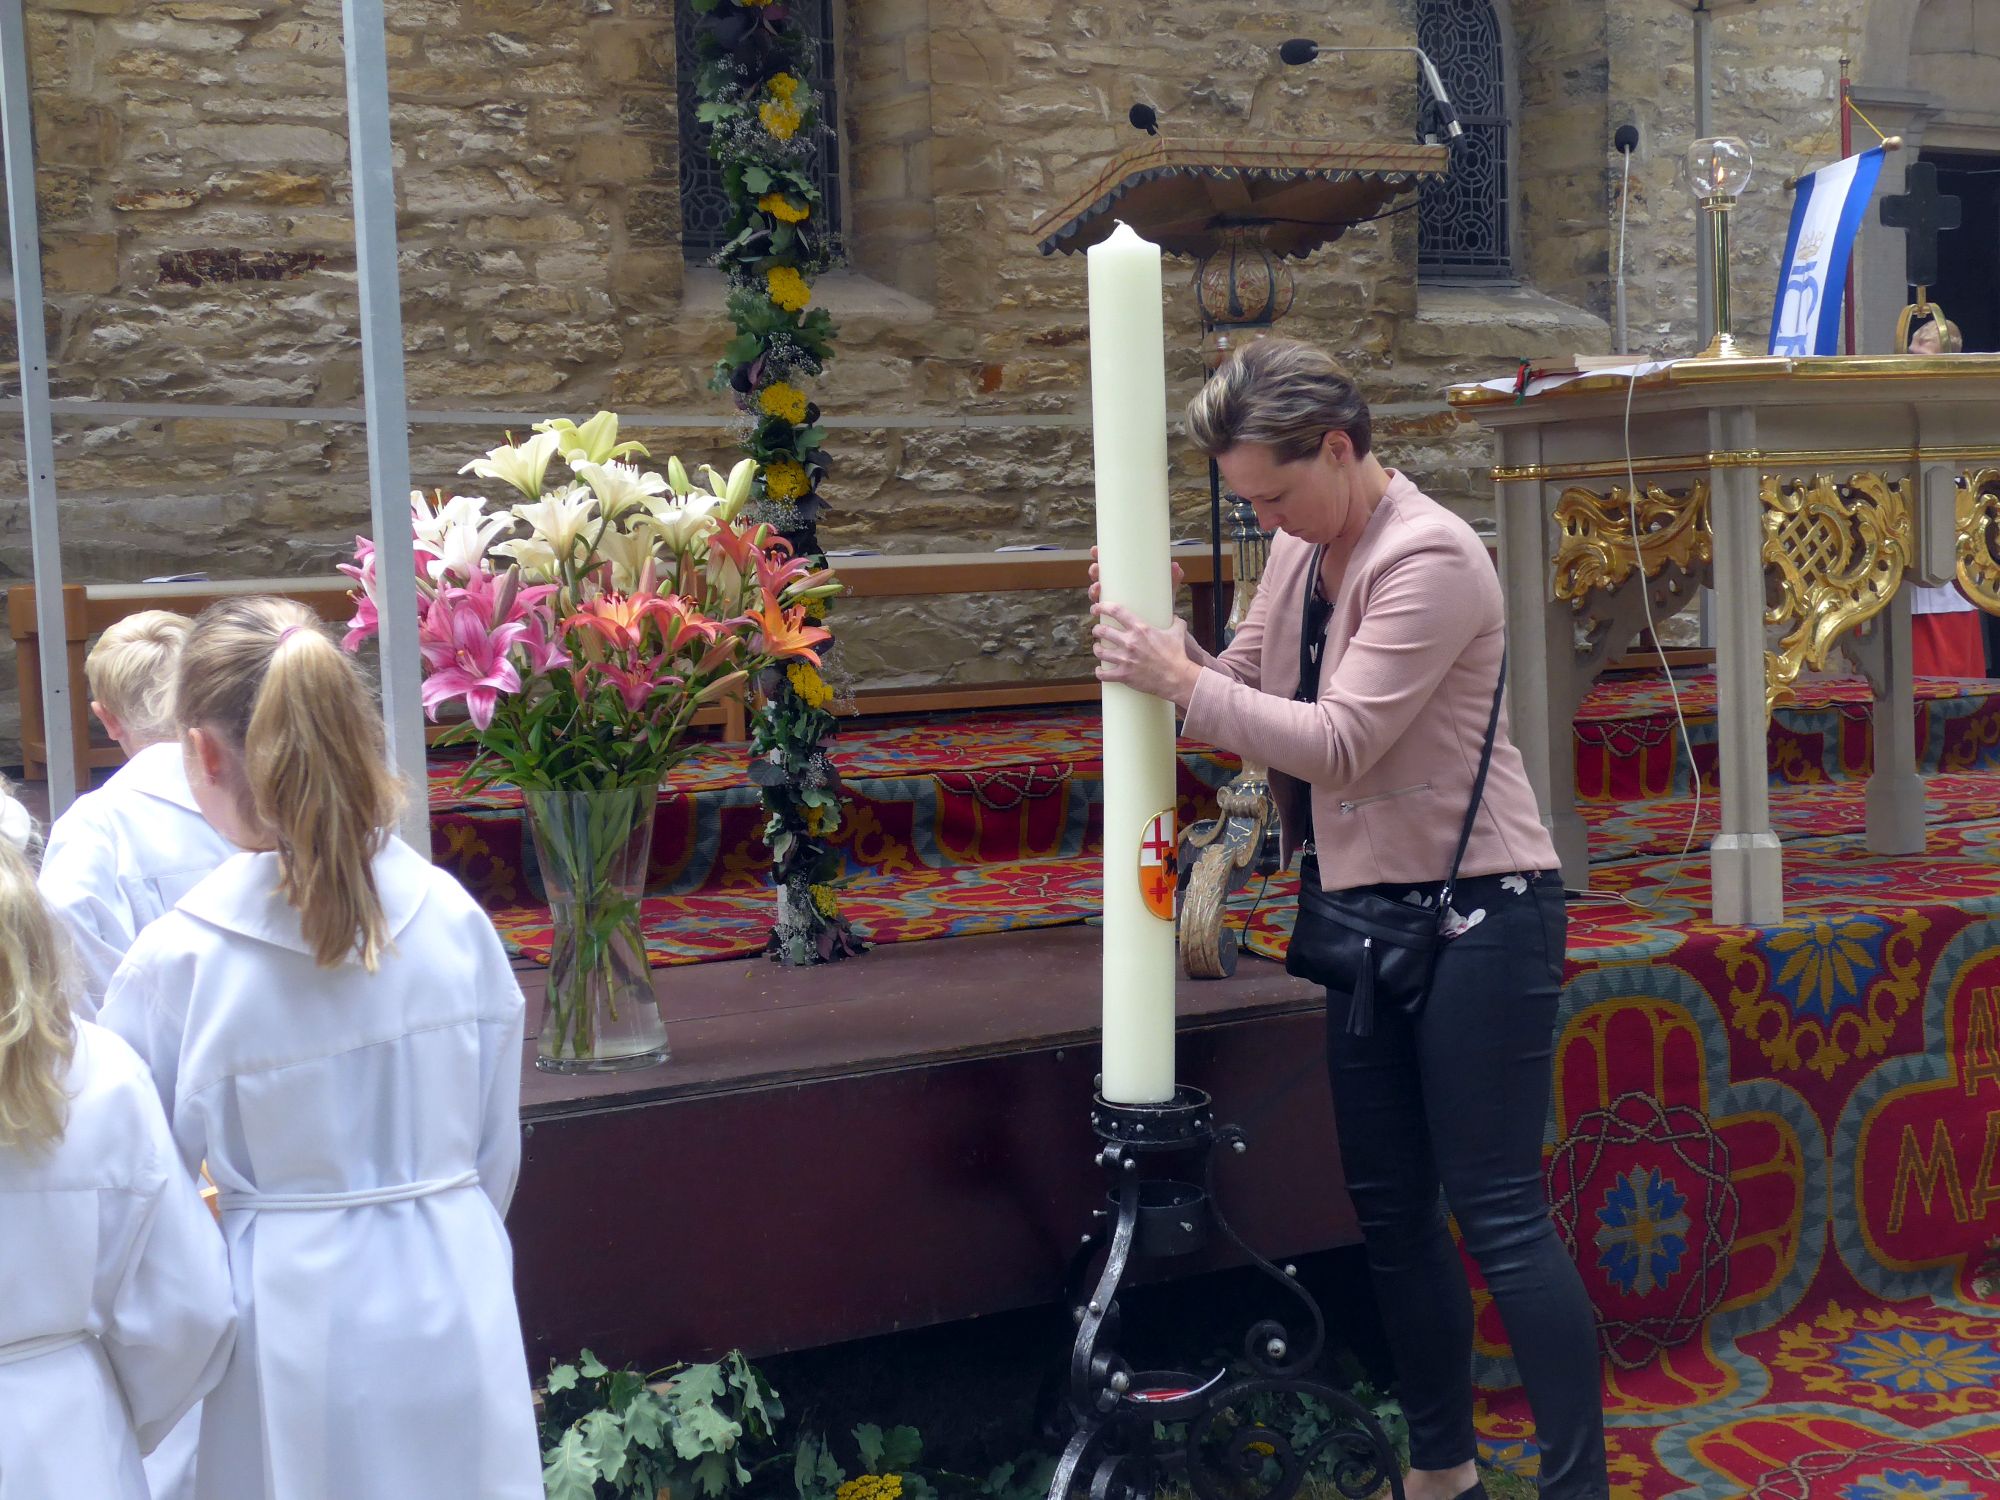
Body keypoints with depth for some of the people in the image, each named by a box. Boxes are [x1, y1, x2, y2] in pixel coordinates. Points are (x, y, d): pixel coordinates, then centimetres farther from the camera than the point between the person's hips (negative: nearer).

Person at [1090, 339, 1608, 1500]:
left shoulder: (1431, 557, -18)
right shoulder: (1300, 550, 8)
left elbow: (1338, 742, -23)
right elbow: (1247, 685, 12)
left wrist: (1178, 680, -19)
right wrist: (1163, 637, -5)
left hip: (1476, 912, -9)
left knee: (1501, 1216, -5)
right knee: (1391, 1210, 14)